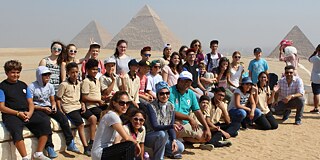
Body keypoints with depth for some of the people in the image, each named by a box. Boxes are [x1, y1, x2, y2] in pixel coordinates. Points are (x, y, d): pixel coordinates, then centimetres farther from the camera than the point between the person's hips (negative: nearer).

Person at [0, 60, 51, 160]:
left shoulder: (23, 85, 19)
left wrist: (30, 113, -7)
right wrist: (18, 113, -14)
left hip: (27, 113, 5)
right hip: (11, 115, -5)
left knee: (45, 122, -19)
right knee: (16, 130, -37)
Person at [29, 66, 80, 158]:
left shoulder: (50, 86, 9)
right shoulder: (32, 87, -8)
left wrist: (54, 106, -6)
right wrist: (43, 108, -20)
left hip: (48, 107, 5)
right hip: (37, 109, -5)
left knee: (63, 118, -18)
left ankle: (70, 144, -14)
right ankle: (49, 147, -29)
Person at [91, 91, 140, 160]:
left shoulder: (116, 116, 13)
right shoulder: (112, 115, -17)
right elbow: (126, 137, -25)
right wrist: (136, 143, -6)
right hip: (100, 154, -10)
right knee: (131, 145, -20)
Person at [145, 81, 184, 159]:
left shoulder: (171, 106, 0)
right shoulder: (151, 106, -17)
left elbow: (170, 127, 0)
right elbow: (155, 127, -27)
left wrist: (174, 140, -15)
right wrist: (171, 126, -40)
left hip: (164, 138, 5)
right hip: (150, 136, -5)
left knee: (180, 148, -18)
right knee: (162, 134, -36)